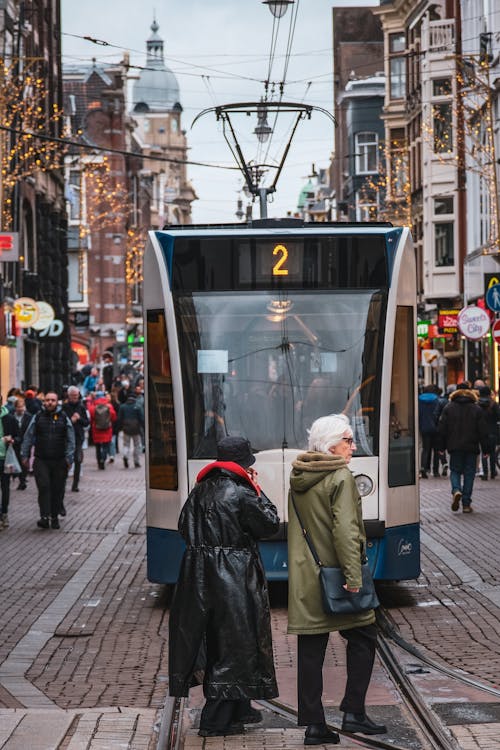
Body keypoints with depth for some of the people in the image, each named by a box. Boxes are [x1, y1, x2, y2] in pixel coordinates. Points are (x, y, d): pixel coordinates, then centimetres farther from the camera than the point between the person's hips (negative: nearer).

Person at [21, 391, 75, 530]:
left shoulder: (64, 419, 5)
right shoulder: (37, 418, 6)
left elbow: (70, 440, 6)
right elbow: (28, 438, 10)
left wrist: (69, 458, -2)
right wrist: (25, 455, 5)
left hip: (59, 461, 1)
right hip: (41, 461, 0)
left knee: (57, 490, 4)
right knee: (44, 487, -12)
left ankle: (55, 517, 16)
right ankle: (45, 517, -14)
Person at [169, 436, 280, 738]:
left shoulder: (200, 490, 5)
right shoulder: (242, 494, -15)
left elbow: (185, 527, 13)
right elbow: (270, 524, -6)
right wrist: (257, 490, 1)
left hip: (200, 574, 7)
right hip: (234, 577, -7)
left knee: (213, 641, 15)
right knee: (234, 644, 2)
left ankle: (238, 710, 28)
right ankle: (217, 721, 1)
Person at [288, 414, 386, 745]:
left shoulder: (298, 479, 12)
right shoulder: (341, 477, -12)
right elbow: (345, 530, -20)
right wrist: (353, 575, -21)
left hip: (305, 578, 7)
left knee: (310, 649, 6)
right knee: (363, 637, 8)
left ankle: (313, 724, 7)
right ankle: (354, 712, 5)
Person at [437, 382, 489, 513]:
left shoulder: (448, 408, 0)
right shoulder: (476, 409, -1)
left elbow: (441, 429, 1)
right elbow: (483, 431, -2)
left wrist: (441, 447, 8)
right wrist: (485, 449, 4)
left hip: (455, 448, 0)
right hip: (471, 448, 0)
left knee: (455, 471, 13)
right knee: (469, 473, 6)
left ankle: (456, 490, -17)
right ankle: (466, 504, 4)